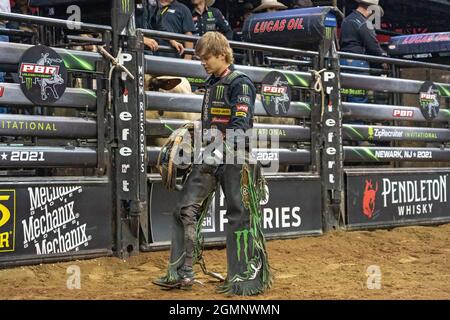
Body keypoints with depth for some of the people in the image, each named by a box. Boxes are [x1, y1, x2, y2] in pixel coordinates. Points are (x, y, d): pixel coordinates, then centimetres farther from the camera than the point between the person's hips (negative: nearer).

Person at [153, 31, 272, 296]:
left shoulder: (240, 83, -9)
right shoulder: (212, 83, 18)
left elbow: (241, 124, -20)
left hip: (234, 158, -8)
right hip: (210, 157, 9)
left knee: (240, 216, -4)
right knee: (186, 210, 4)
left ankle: (247, 279, 3)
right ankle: (182, 273, 9)